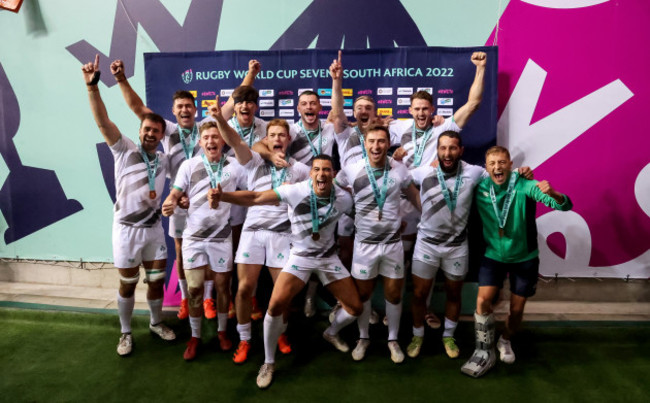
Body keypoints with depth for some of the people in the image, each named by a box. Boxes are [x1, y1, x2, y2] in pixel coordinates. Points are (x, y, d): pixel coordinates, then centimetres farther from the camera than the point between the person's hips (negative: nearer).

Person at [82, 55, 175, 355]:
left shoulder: (163, 161, 4)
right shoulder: (125, 150, -8)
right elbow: (103, 121, -22)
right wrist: (92, 85, -34)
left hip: (154, 228, 4)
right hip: (127, 229, -3)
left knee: (157, 281, 12)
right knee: (128, 284, 8)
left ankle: (156, 322, 34)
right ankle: (125, 333, 27)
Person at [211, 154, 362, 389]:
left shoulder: (344, 199, -13)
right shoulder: (296, 191, -22)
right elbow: (255, 198, -26)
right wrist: (222, 195, -38)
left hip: (329, 257, 3)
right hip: (300, 257, -3)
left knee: (355, 308, 4)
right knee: (276, 305, -21)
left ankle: (331, 333, 40)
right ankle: (269, 363, 3)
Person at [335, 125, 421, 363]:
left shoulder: (399, 170, -4)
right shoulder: (350, 171, -9)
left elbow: (414, 196, 11)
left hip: (393, 242, 1)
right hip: (365, 243, -1)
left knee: (393, 294, 11)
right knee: (363, 293, 13)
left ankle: (393, 339, 33)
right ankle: (363, 337, 35)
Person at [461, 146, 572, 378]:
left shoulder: (525, 186, -20)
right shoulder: (480, 189, -11)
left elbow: (565, 206, -27)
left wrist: (553, 194, -48)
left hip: (524, 258, -1)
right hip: (493, 255, 1)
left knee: (517, 309, 10)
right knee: (483, 300, -15)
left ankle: (505, 341, 41)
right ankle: (485, 353, 5)